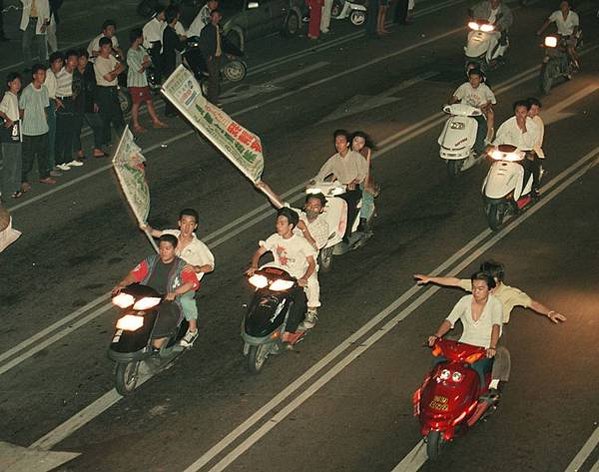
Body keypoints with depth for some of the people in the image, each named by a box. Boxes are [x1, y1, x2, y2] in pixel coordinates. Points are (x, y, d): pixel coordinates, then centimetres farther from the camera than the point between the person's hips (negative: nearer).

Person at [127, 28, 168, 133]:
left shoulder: (140, 49, 5)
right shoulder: (131, 54, -22)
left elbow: (149, 62, 3)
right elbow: (140, 70, -23)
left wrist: (142, 64, -18)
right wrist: (145, 63, -5)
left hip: (143, 81, 8)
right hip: (135, 83, -8)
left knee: (149, 101, 15)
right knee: (136, 104, 2)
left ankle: (156, 121, 25)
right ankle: (136, 126, 12)